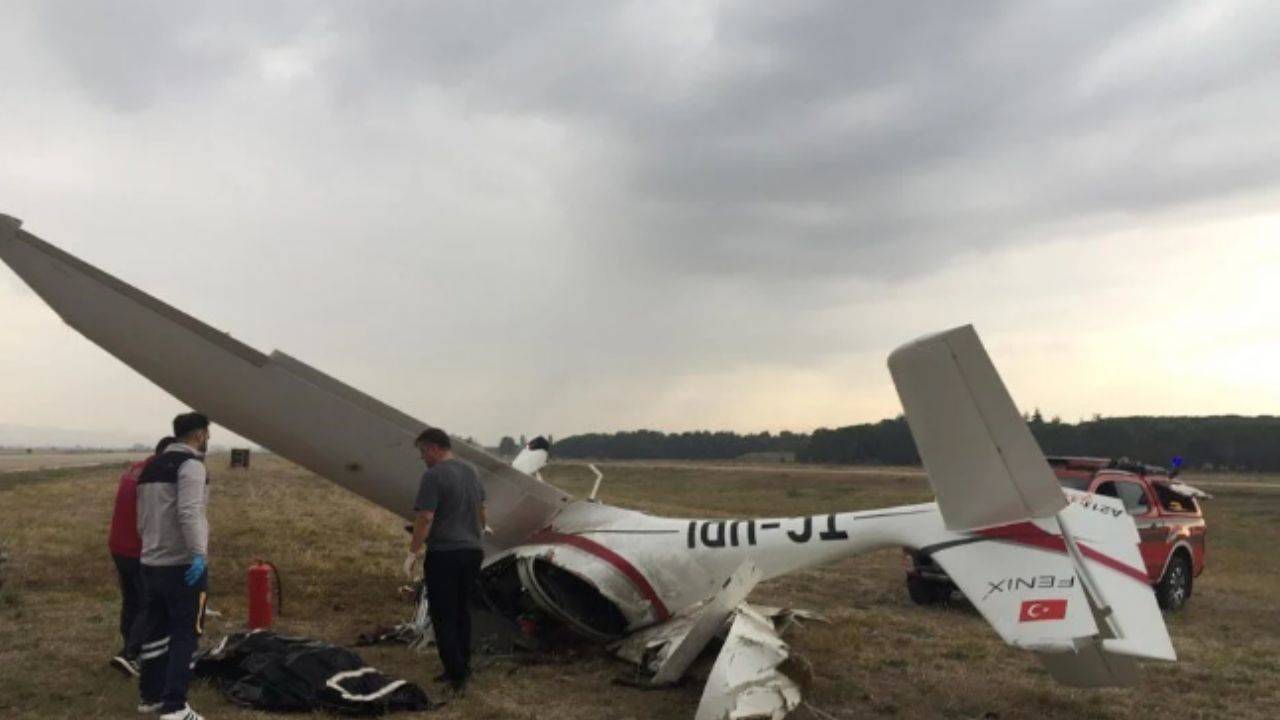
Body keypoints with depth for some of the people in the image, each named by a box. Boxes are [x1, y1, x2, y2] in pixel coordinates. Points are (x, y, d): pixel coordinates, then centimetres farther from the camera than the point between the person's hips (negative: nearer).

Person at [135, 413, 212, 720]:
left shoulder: (151, 467, 16)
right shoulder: (191, 465, -12)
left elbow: (142, 519, 20)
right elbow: (189, 514, -25)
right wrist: (199, 554, -28)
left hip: (151, 563, 9)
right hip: (183, 565, -9)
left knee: (155, 631, 17)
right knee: (185, 634, -4)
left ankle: (150, 695, 26)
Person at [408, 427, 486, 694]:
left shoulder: (434, 476, -15)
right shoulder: (471, 470, 10)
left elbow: (425, 518, -21)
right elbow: (482, 510, 20)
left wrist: (413, 550, -12)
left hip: (444, 554, -7)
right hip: (473, 551, 8)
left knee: (443, 616, 1)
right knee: (463, 611, 16)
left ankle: (456, 674, 0)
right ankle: (463, 668, 23)